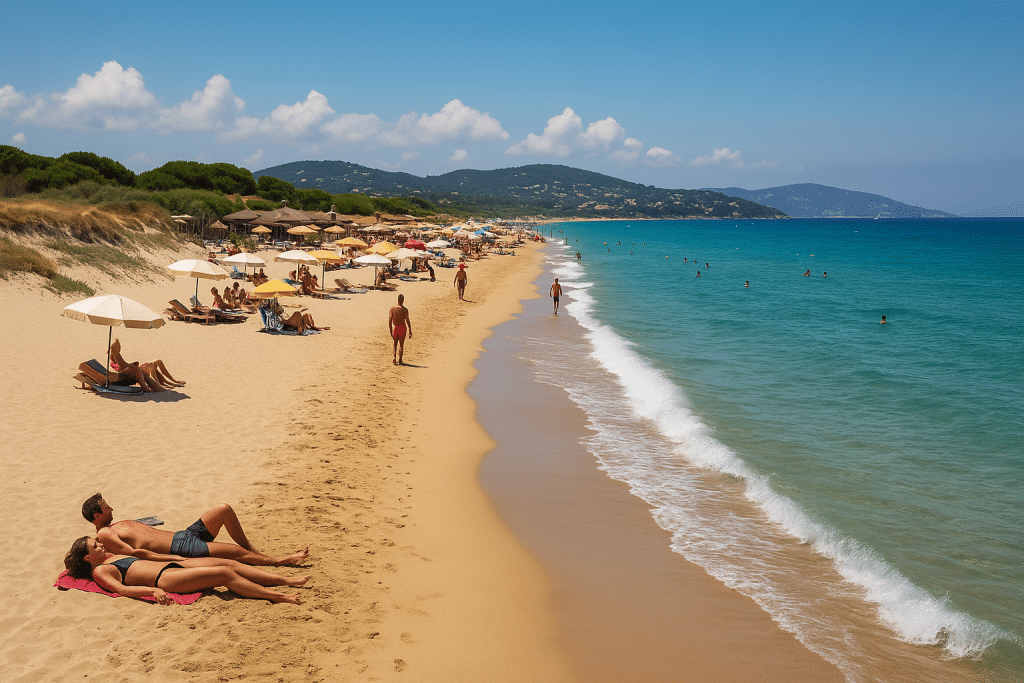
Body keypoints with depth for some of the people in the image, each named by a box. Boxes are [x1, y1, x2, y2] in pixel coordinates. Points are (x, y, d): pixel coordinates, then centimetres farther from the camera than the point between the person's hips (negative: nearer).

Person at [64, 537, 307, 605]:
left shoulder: (113, 556, 24)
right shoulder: (100, 571, -1)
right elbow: (121, 589, -16)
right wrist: (152, 591, -30)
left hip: (172, 565, 9)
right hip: (165, 579, -9)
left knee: (230, 563, -5)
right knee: (224, 573, -21)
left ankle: (285, 579, -7)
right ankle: (276, 596, -23)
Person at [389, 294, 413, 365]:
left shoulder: (392, 308, -3)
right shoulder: (405, 309, -10)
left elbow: (390, 320, -4)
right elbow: (408, 321, -10)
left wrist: (390, 330, 4)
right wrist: (410, 332, -4)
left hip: (395, 328, 2)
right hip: (402, 327, -1)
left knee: (394, 344, 15)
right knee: (401, 344, 11)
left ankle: (394, 358, -4)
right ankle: (399, 360, 14)